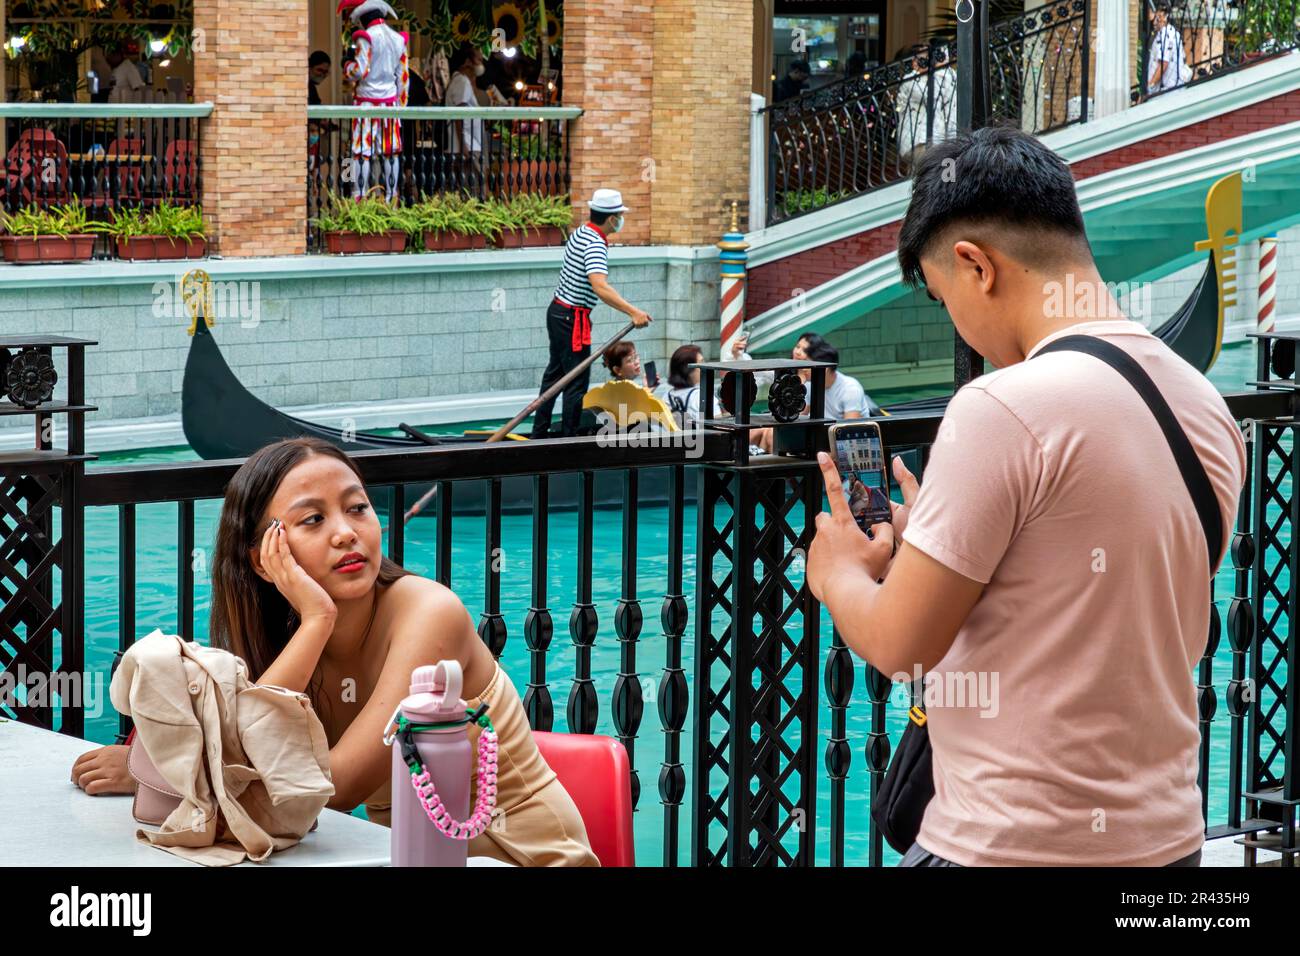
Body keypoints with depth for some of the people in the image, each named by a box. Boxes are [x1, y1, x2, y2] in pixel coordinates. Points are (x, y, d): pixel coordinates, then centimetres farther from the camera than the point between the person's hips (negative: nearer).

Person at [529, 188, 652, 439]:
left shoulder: (579, 233, 9)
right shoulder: (595, 245, -21)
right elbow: (600, 287, -35)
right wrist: (633, 312, -39)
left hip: (557, 310, 10)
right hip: (573, 318, -10)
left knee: (554, 373, 17)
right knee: (577, 382, -5)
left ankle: (539, 433, 22)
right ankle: (568, 439, -3)